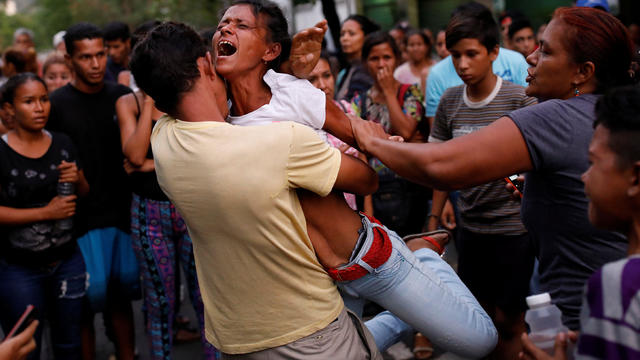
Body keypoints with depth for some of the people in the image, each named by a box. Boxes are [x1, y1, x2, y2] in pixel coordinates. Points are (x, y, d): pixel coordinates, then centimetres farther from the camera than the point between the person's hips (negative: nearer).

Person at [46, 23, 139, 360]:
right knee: (86, 300, -1)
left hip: (122, 213, 4)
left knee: (121, 294, 12)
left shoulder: (122, 96, 6)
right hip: (81, 218, -3)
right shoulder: (57, 104, -5)